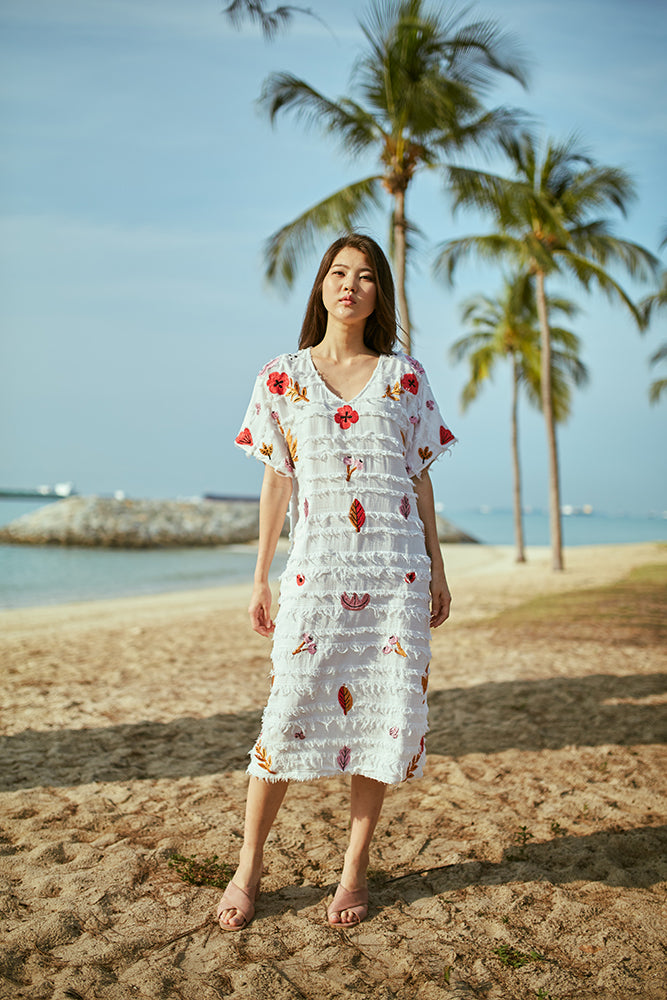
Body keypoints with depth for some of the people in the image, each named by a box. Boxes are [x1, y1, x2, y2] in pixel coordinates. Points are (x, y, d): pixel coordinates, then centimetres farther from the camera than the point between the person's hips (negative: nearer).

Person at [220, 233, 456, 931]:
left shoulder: (404, 375, 9)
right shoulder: (281, 376, 7)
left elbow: (420, 479, 10)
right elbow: (276, 483, 6)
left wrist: (437, 569, 8)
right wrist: (260, 579, 4)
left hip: (397, 572, 1)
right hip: (315, 572, -1)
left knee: (385, 715, 3)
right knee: (289, 714, -3)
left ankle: (355, 867, 19)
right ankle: (248, 868, 15)